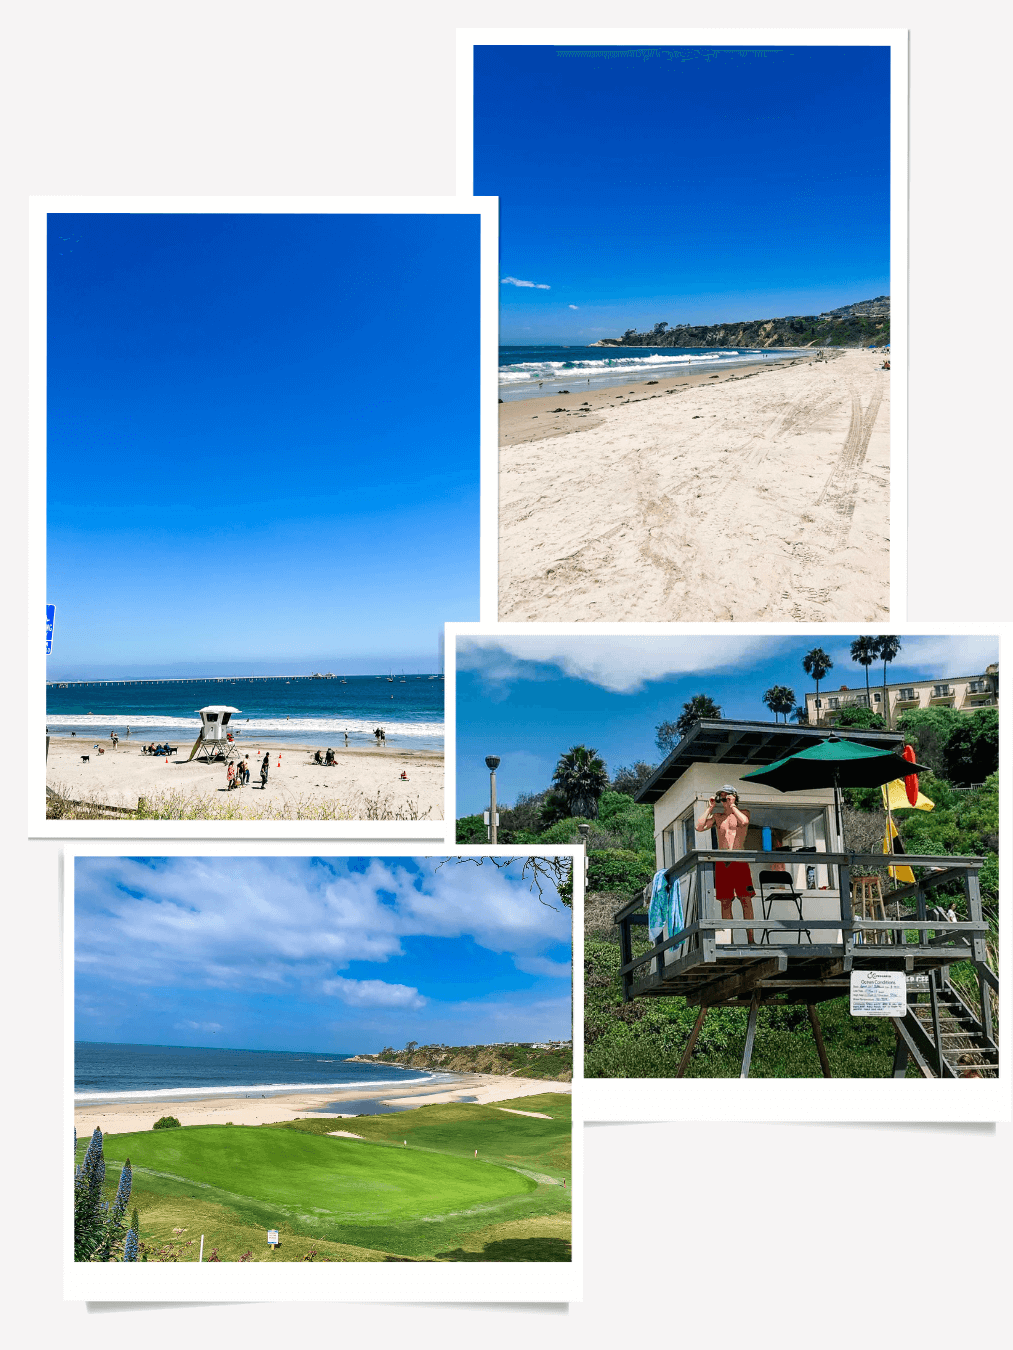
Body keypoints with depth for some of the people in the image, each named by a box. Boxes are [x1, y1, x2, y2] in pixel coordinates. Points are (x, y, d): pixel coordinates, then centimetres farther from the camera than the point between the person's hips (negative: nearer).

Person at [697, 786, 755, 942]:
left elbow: (744, 822, -15)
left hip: (740, 861, -3)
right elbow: (699, 827, 2)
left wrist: (732, 806, -6)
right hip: (722, 863, 3)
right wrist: (710, 807, 4)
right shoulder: (717, 816, 17)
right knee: (725, 902, 0)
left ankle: (751, 939, -7)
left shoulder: (742, 812, 9)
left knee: (746, 900, -8)